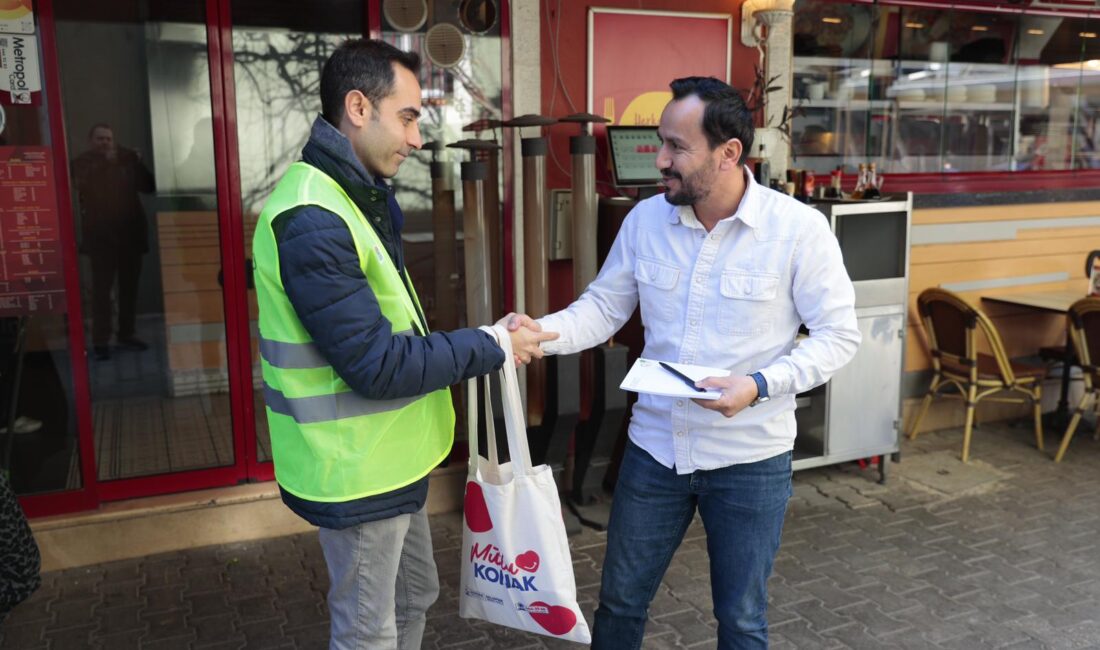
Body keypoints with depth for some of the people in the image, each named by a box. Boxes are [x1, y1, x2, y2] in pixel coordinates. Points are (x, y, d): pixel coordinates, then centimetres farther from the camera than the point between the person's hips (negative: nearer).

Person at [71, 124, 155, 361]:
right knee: (101, 287, -6)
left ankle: (126, 335, 16)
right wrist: (105, 163, -14)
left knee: (129, 285, 7)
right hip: (100, 234, -3)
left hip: (130, 231, 3)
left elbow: (149, 186, 3)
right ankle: (100, 341, -5)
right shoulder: (83, 163, 4)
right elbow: (85, 185, -15)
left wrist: (136, 164, -10)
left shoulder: (127, 159, 10)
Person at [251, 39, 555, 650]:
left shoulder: (359, 197, 8)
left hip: (386, 457, 10)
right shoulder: (312, 222, -26)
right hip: (357, 468, -10)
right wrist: (492, 346, -18)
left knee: (413, 596, 25)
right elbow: (376, 365, -26)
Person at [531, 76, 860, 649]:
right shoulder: (645, 219, -3)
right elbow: (603, 306, 1)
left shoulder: (799, 228, -15)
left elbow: (838, 334, -10)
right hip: (654, 448, 3)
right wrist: (543, 334, -18)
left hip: (750, 459, -3)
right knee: (619, 602, 18)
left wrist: (761, 384, -25)